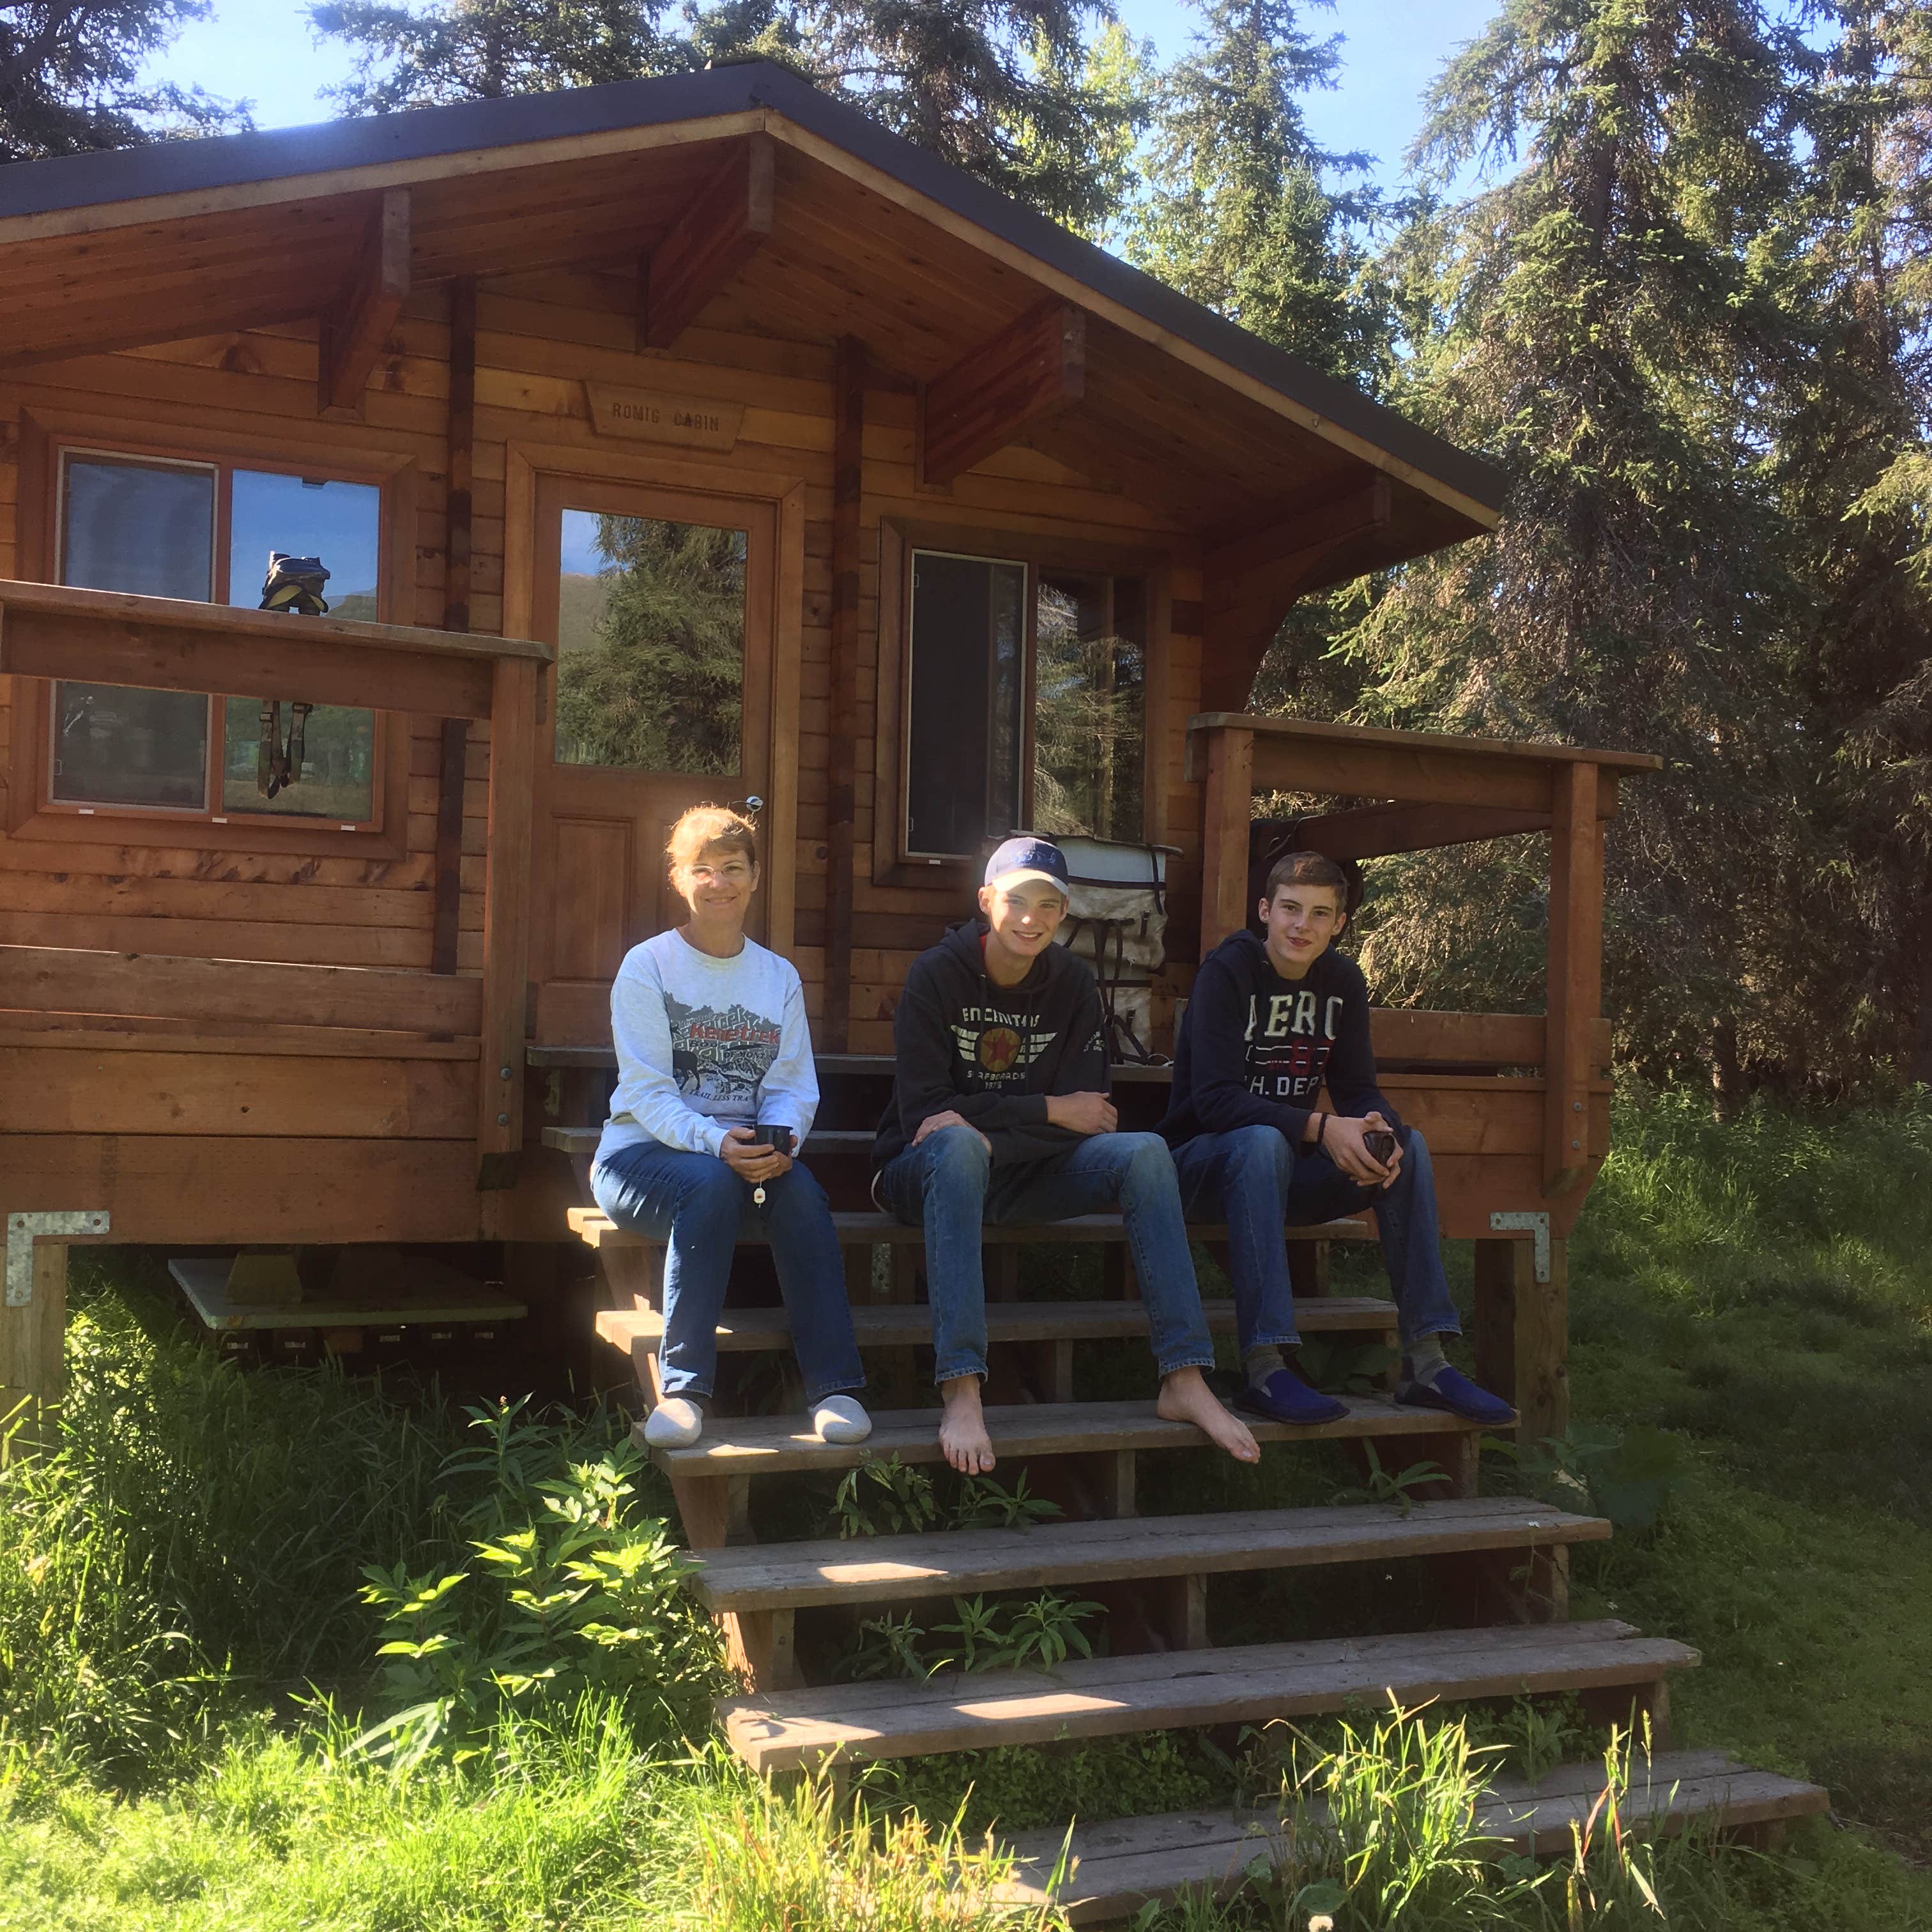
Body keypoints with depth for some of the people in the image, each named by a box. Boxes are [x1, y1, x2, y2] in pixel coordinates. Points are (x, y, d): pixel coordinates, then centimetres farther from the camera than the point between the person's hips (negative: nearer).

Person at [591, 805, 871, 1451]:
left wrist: (779, 1138, -20)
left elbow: (793, 1085, 4)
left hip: (747, 1154, 3)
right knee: (712, 1184, -36)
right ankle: (682, 1390, -30)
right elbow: (648, 1091, -11)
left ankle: (834, 1387, -28)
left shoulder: (779, 977, 13)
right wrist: (713, 1142, -29)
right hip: (642, 1151, -3)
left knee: (801, 1191, -30)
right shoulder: (647, 967, -1)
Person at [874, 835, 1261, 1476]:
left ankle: (1184, 1380, -23)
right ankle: (961, 1392, -44)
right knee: (958, 1144, -38)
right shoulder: (937, 974, -10)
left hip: (1018, 1177, 4)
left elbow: (1085, 1112, -8)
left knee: (1144, 1151, -19)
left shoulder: (1073, 984, 1)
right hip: (923, 1172, -4)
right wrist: (1050, 1111, -17)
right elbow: (923, 1110, -18)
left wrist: (980, 1128, -23)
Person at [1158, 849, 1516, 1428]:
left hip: (1287, 1167, 6)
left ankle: (1426, 1362, -17)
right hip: (1204, 1159, -6)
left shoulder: (1342, 981, 3)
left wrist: (1379, 1127, -24)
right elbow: (1215, 1099, -24)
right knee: (1264, 1142, -38)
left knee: (1408, 1145, -15)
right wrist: (1320, 1129, -35)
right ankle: (1264, 1371, -41)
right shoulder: (1228, 972, -15)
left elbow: (1357, 1090, 2)